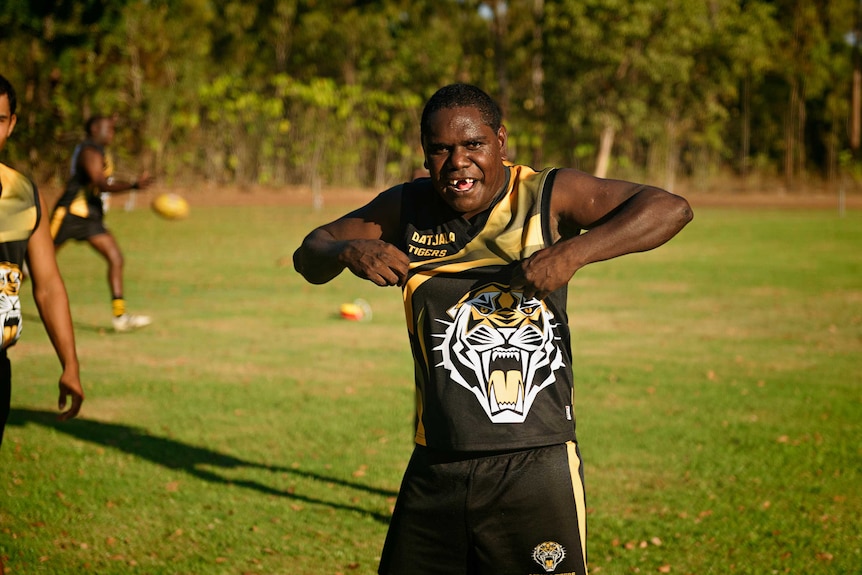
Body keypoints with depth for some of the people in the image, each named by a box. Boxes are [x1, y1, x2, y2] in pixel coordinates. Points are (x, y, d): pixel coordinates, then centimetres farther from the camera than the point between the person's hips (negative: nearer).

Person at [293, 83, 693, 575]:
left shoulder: (548, 196, -5)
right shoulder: (407, 209, 6)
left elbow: (670, 208, -14)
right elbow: (309, 256, 12)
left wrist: (573, 252, -27)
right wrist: (347, 251, -12)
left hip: (536, 466, -3)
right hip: (436, 468, 4)